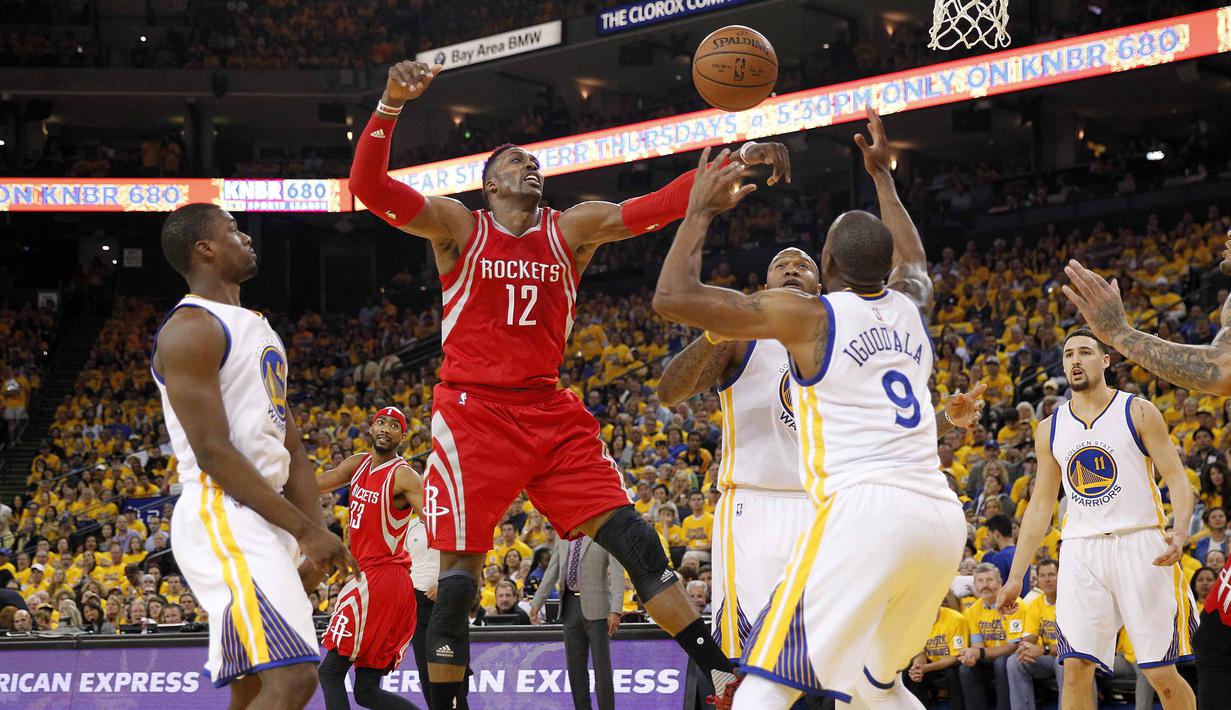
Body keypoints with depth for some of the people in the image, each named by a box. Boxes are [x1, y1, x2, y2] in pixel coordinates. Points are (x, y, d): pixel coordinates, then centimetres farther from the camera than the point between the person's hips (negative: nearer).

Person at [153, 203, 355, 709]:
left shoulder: (257, 328, 21)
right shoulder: (191, 329, -9)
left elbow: (290, 447, 21)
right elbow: (212, 451, -17)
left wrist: (315, 535, 8)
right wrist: (304, 528, -18)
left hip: (266, 522, 10)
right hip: (223, 520, -10)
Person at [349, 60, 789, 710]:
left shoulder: (571, 228, 11)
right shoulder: (457, 226, 2)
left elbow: (652, 209, -1)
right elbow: (367, 185, -11)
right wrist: (391, 104, -25)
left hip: (550, 412, 3)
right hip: (474, 412, -3)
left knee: (630, 535, -3)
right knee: (460, 571, -6)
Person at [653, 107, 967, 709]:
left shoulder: (807, 314, 1)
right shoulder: (909, 308, 19)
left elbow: (673, 297, -1)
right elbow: (912, 262, 46)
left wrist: (701, 210, 12)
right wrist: (882, 177, 55)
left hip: (864, 508, -7)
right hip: (943, 518, 7)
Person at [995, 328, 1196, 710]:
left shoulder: (1138, 412, 2)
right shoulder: (1050, 429, 13)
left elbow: (1177, 479, -3)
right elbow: (1040, 505, 17)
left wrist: (1180, 531, -22)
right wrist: (1015, 576, 12)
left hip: (1140, 546, -3)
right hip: (1080, 551, 3)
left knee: (1162, 674, -3)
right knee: (1075, 667, -8)